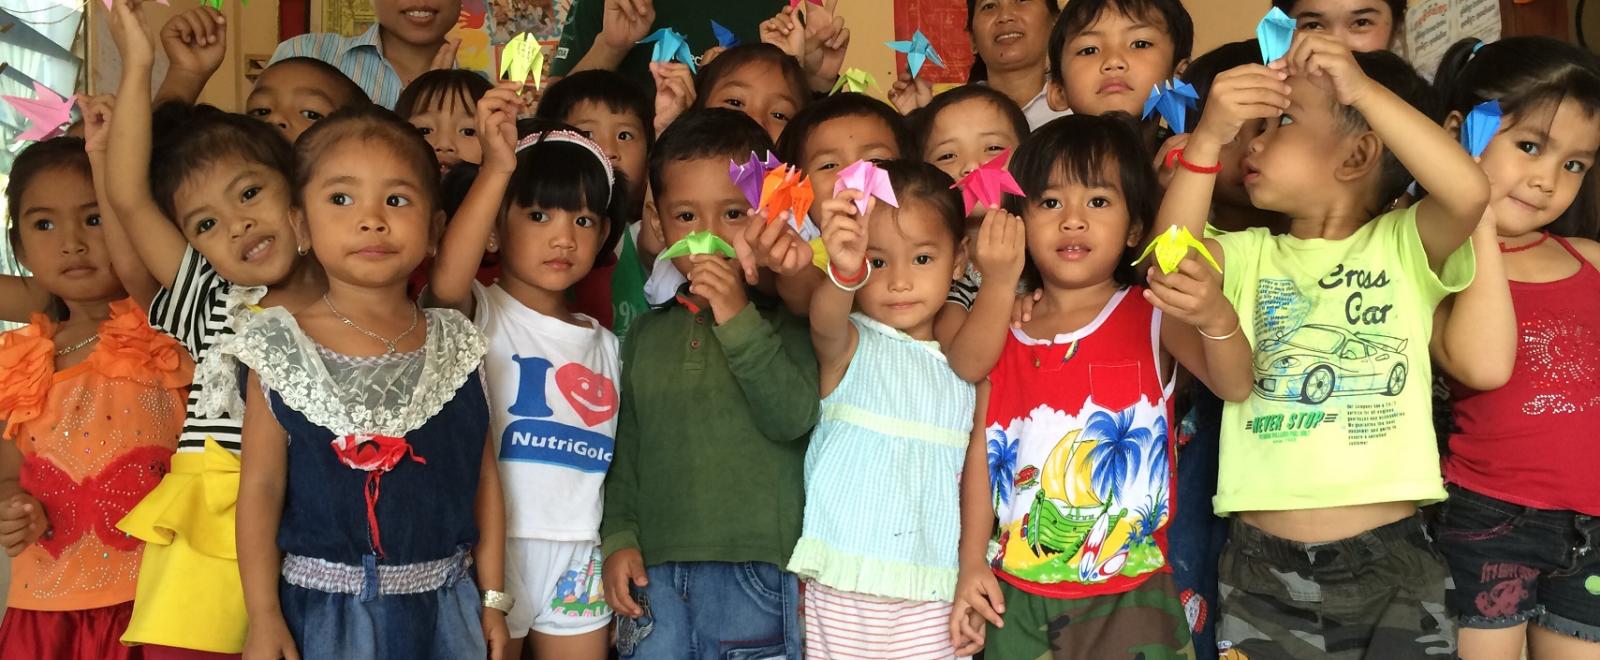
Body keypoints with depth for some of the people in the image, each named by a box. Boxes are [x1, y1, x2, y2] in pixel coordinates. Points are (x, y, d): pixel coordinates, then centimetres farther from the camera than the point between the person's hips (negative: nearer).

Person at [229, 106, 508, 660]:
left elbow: (483, 478, 3)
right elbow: (261, 487, -6)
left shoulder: (454, 344, 0)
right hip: (326, 608, -2)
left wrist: (493, 599, 4)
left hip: (445, 604, 2)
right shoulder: (282, 349, -7)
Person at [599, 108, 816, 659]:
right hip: (654, 577, 4)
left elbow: (793, 417, -15)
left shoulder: (786, 321, 0)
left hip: (757, 575, -3)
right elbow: (626, 449, 15)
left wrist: (738, 320, -18)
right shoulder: (647, 334, 12)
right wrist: (619, 537, 4)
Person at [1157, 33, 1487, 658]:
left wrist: (1362, 87, -18)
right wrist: (1208, 136, -21)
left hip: (1390, 563, -2)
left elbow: (1469, 191, -19)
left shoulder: (1403, 244, 2)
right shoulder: (1252, 255, 8)